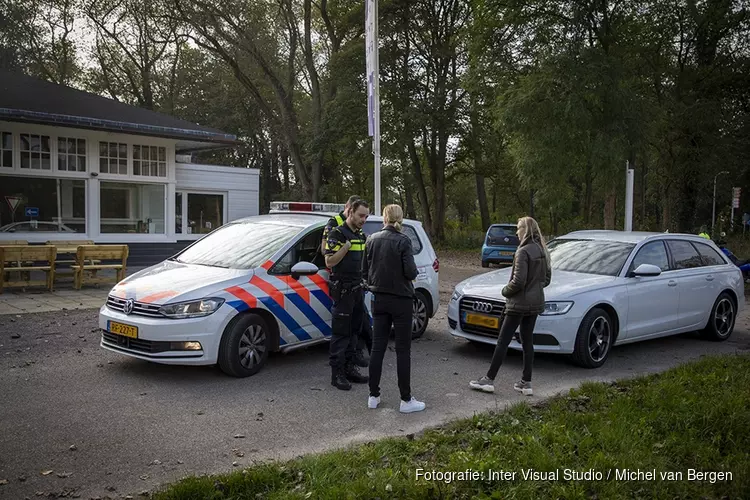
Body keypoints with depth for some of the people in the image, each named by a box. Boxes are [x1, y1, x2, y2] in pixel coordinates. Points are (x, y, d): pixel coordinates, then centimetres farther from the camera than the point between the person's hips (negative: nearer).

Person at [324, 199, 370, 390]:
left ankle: (349, 368, 22)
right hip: (343, 290, -8)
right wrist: (346, 246, -22)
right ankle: (337, 373, 1)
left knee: (353, 331, 13)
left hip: (358, 289, 8)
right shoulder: (337, 234, -9)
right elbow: (329, 262, -17)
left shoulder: (362, 236, 15)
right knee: (340, 333, -4)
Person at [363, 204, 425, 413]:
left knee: (377, 346, 11)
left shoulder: (372, 240, 1)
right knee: (403, 349, 2)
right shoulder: (402, 241, -14)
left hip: (379, 299, 5)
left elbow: (365, 270, 7)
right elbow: (411, 272, -18)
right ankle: (406, 400, 7)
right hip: (400, 300, -4)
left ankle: (373, 396, 17)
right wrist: (414, 272, 4)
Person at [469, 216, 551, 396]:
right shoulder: (542, 251, 9)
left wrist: (506, 291, -5)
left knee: (502, 342, -2)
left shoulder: (523, 252, -18)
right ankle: (526, 383, 15)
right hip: (535, 302, 8)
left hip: (519, 303, -8)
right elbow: (547, 278, 16)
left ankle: (489, 380, 4)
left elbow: (518, 281, -22)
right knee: (527, 342, 12)